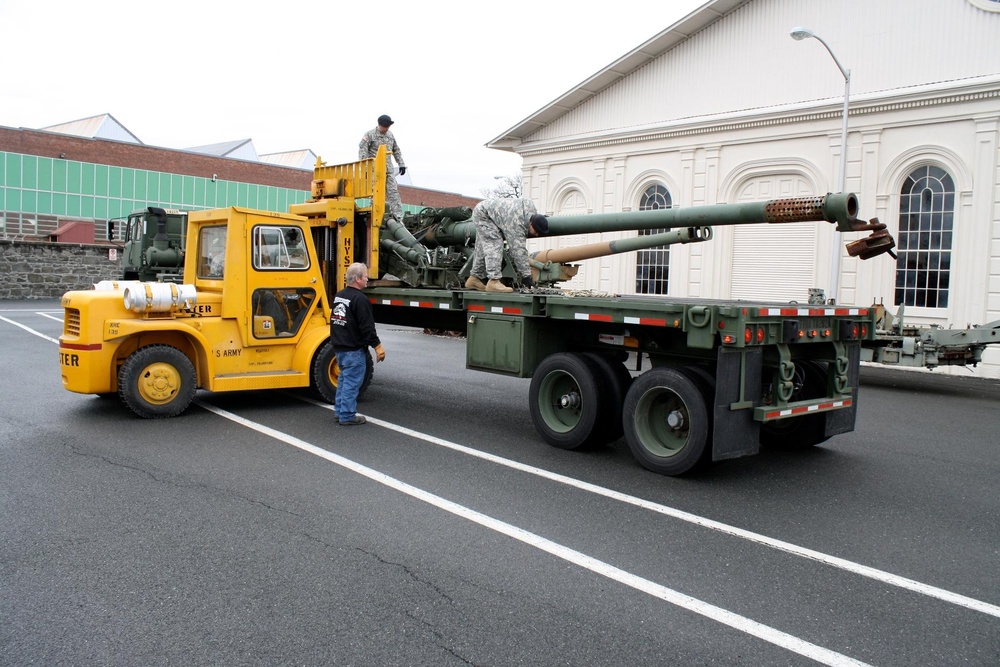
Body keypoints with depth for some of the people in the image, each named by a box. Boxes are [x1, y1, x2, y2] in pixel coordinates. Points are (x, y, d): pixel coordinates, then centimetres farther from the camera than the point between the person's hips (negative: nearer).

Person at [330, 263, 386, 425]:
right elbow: (367, 327, -21)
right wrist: (377, 346, -14)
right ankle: (347, 416, 2)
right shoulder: (360, 299, -19)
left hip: (339, 346, 9)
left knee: (344, 378, 19)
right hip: (354, 349, -9)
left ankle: (340, 410, 26)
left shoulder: (338, 296, 10)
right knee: (352, 382, -2)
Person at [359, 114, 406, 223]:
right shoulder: (370, 135, -1)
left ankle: (398, 217, -6)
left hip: (389, 169, 5)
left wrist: (401, 164, 19)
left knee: (393, 192, -3)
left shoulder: (390, 135, 17)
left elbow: (396, 151, 26)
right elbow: (362, 150, -8)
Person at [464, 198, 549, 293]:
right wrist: (526, 276, -35)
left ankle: (474, 279, 18)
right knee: (495, 245, -20)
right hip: (482, 213, -9)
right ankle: (494, 282, -24)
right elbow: (519, 251, -36)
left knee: (484, 248, 11)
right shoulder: (517, 225, -35)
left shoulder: (531, 207, -14)